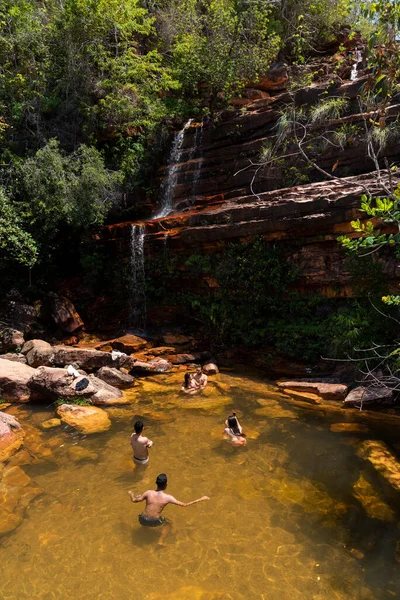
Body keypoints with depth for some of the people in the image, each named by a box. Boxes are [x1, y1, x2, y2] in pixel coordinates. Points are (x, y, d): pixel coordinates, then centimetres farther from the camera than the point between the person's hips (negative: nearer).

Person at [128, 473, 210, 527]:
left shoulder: (149, 493, -13)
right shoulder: (168, 498, -15)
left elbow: (134, 500, -2)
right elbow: (184, 504, -8)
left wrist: (131, 493, 22)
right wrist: (200, 499, -1)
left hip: (143, 520, 2)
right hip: (154, 522, -2)